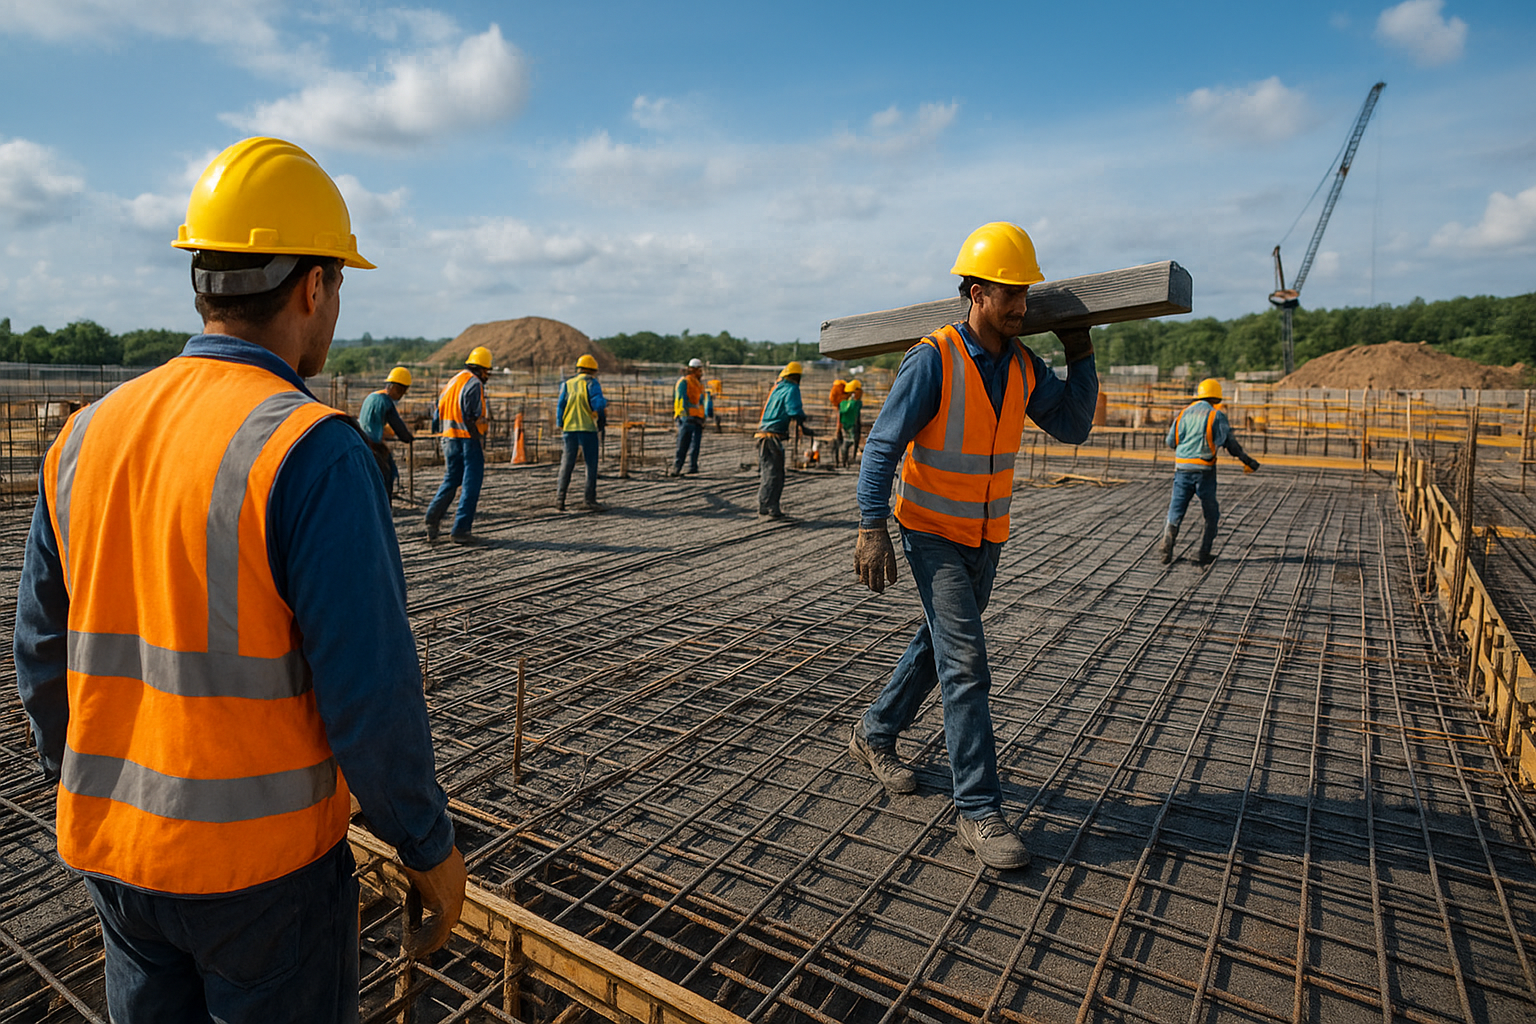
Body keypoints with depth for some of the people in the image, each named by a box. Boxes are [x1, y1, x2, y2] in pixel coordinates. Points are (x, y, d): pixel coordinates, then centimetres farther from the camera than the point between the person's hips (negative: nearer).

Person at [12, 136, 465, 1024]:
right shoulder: (314, 451, -23)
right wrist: (431, 845, -9)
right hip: (261, 860, -6)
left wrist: (86, 787, 22)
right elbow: (370, 688, -23)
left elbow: (43, 652, 8)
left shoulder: (90, 435, -1)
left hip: (114, 848, 6)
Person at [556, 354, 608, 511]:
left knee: (567, 463, 9)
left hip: (569, 428, 4)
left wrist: (560, 425, 17)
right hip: (587, 428, -4)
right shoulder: (591, 383, -2)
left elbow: (560, 406, 9)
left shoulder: (567, 384, 12)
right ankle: (590, 499, 1)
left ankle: (560, 496, 0)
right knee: (591, 464, 3)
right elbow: (597, 404, -13)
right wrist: (605, 402, 8)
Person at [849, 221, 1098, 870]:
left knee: (939, 646, 18)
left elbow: (1073, 427, 6)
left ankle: (874, 735, 39)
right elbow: (882, 447, -18)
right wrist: (872, 529, -24)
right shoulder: (932, 360, -19)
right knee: (966, 663, -11)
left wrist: (1080, 353, -2)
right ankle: (978, 812, -1)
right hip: (932, 533, -7)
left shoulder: (1024, 366, 0)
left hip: (987, 537, 7)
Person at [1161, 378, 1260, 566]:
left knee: (1176, 510, 6)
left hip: (1182, 467, 2)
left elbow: (1171, 442, 10)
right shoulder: (1216, 415, -3)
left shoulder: (1184, 413, 8)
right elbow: (1230, 443, -3)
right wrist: (1247, 460, 6)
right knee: (1211, 513, 12)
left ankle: (1168, 541, -16)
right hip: (1204, 470, -2)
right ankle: (1204, 554, 11)